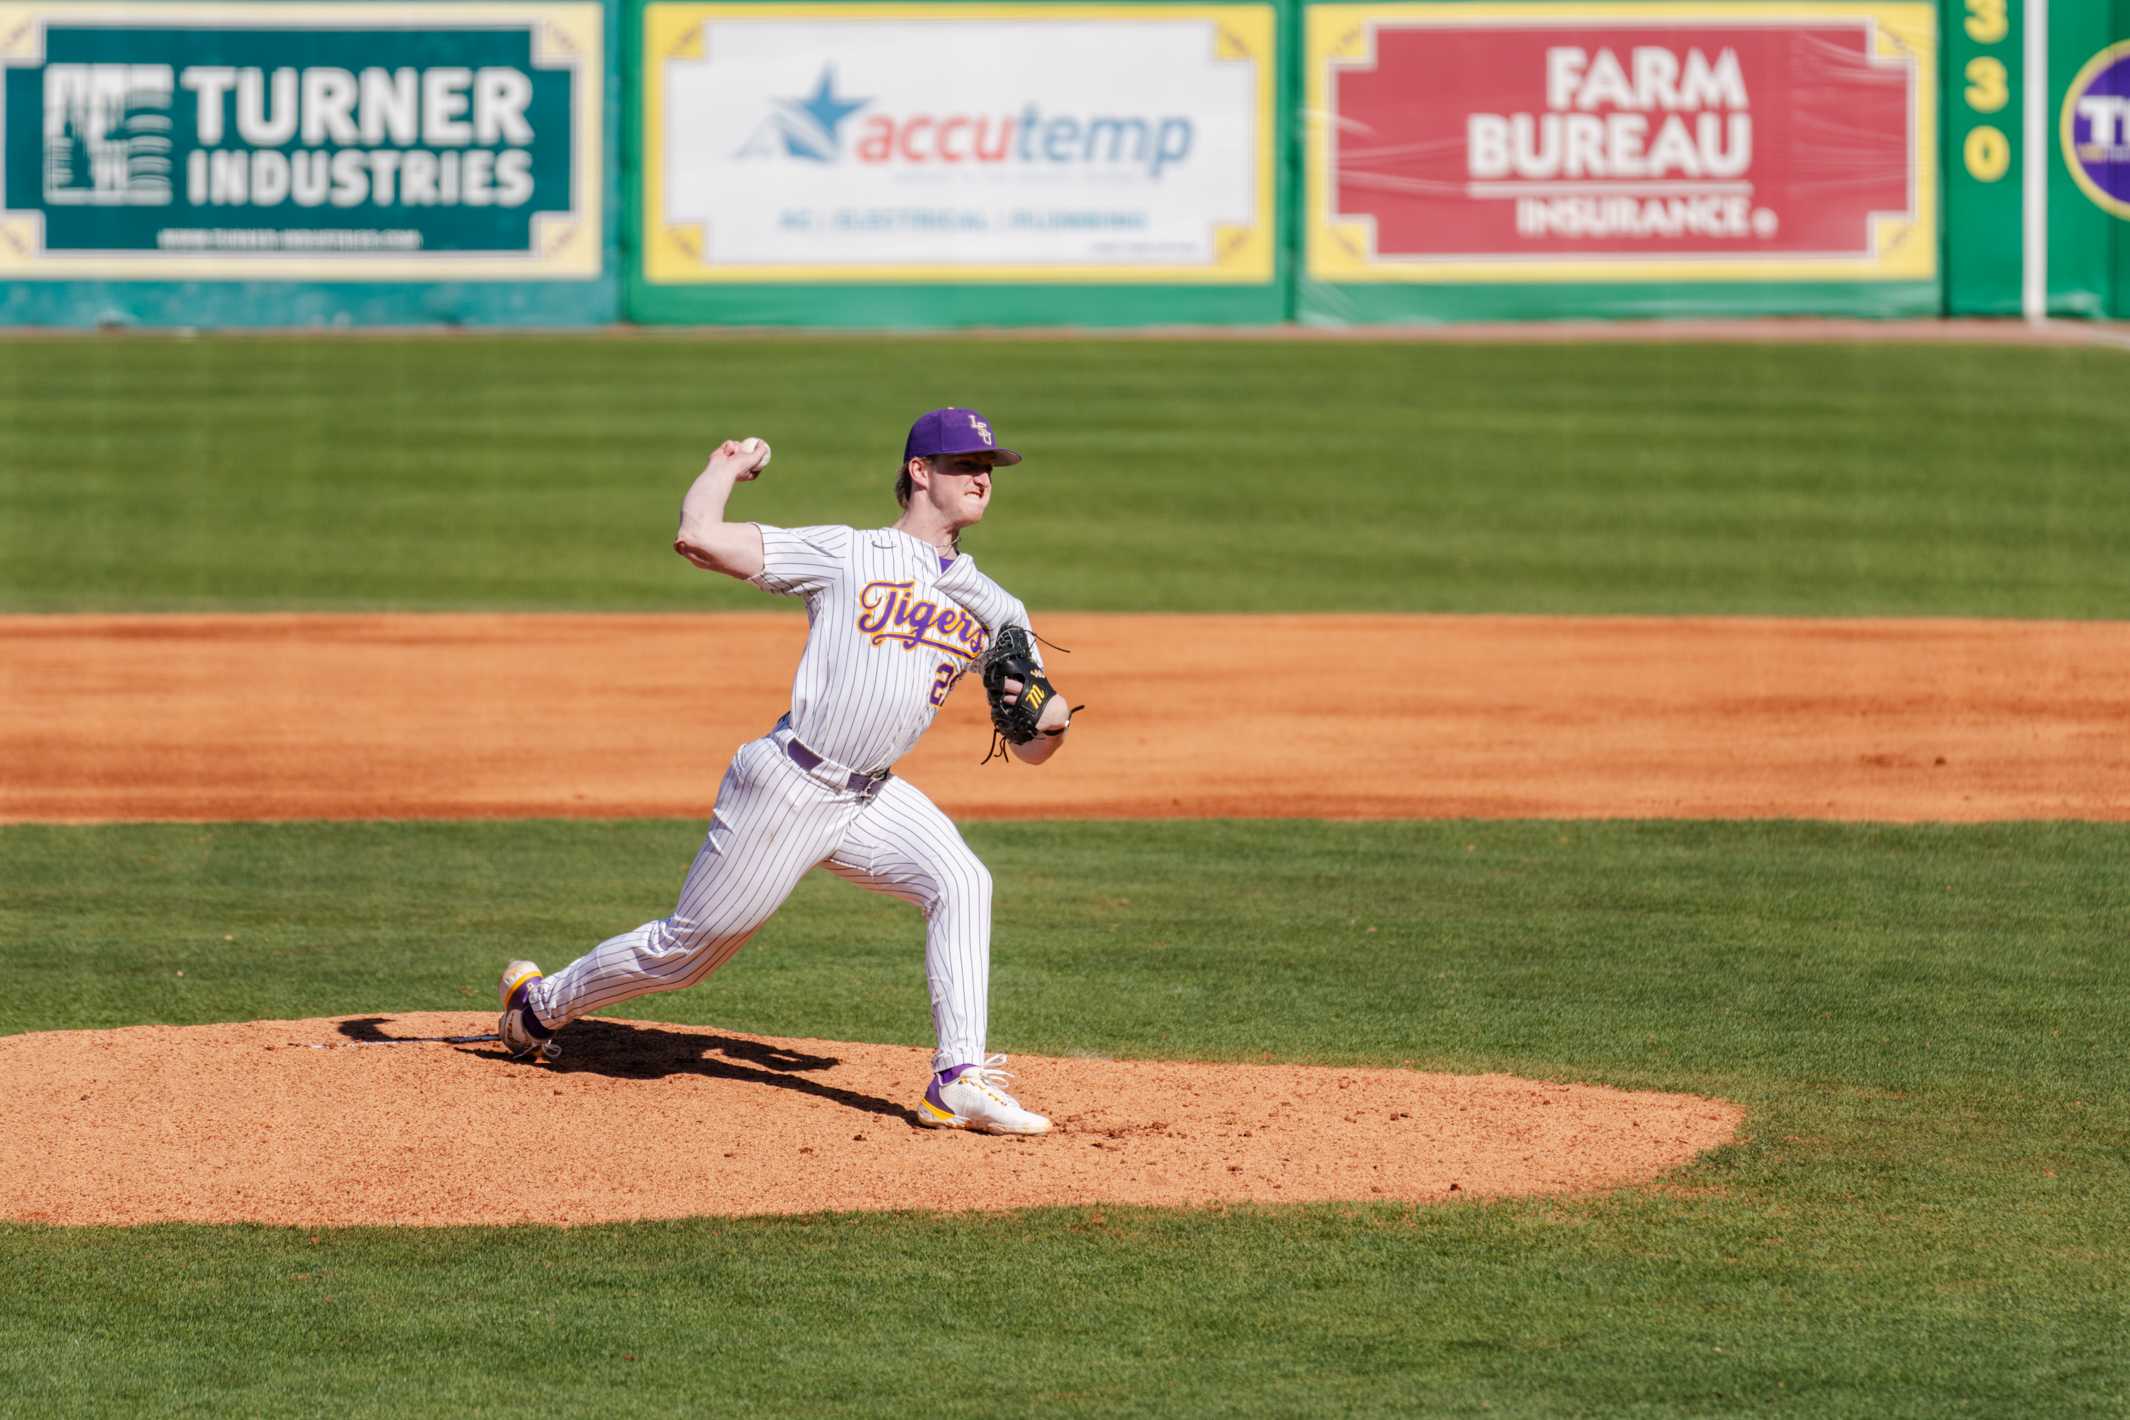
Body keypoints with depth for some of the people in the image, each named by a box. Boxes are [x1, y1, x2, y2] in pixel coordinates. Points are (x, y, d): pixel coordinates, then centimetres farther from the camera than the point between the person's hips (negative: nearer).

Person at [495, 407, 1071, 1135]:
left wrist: (1051, 723, -15)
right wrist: (727, 466, 5)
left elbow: (1028, 750, 9)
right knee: (691, 945, 4)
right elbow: (698, 537, -13)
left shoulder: (992, 608, 11)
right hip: (787, 786, -5)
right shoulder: (847, 554, -4)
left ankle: (958, 1082, -22)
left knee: (961, 883, -20)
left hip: (873, 801, 5)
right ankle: (541, 1003, 28)